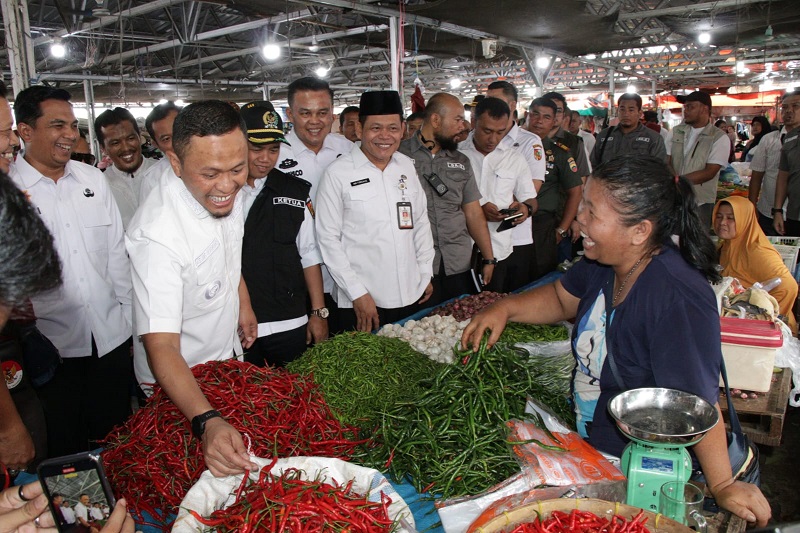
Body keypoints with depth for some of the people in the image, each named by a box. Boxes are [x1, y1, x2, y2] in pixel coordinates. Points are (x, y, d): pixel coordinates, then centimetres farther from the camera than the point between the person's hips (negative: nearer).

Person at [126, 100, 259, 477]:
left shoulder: (228, 195, -11)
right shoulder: (158, 234, -35)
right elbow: (161, 346, -39)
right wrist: (207, 422, -50)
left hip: (228, 360, 7)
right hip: (177, 382, -6)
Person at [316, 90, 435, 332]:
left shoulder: (407, 167, 6)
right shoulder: (338, 173, -9)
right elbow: (328, 239, -9)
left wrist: (426, 273, 11)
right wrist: (357, 293, -11)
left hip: (410, 295, 5)